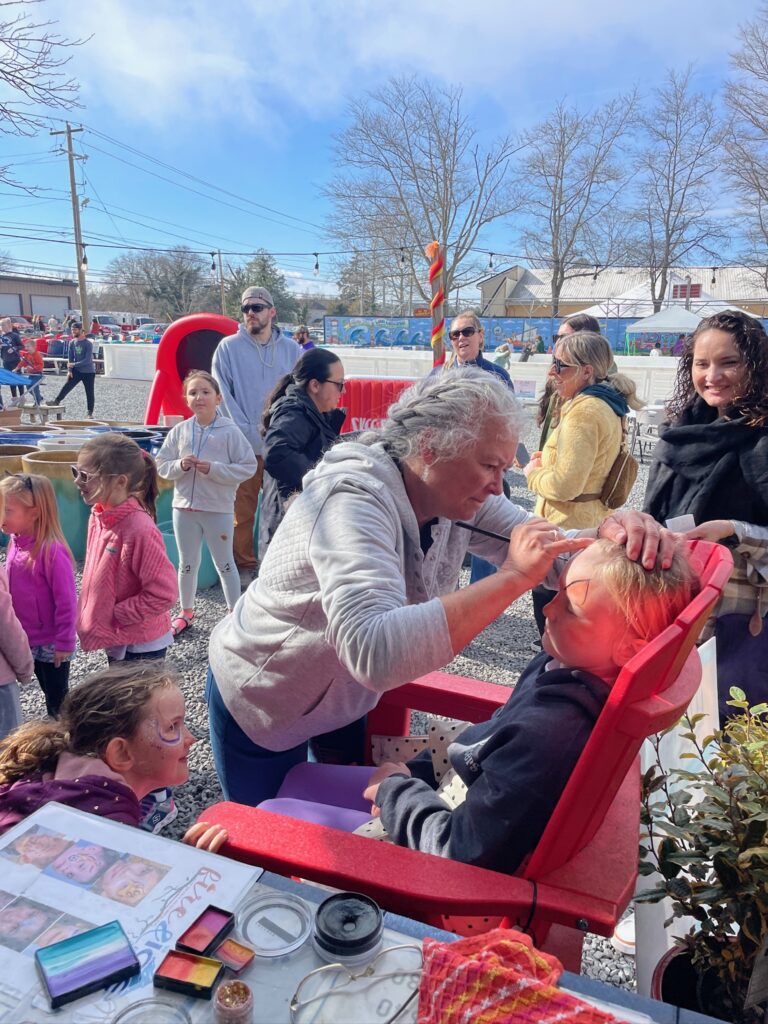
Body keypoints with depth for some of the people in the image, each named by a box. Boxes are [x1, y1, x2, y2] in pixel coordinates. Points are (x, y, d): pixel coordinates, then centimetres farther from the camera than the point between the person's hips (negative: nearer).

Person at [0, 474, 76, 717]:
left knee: (58, 700, 10)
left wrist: (64, 643, -17)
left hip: (51, 643, -7)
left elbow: (66, 601, -22)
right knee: (49, 694, 23)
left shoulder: (52, 551, -26)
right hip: (28, 639, 7)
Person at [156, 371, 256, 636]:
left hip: (219, 509, -3)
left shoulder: (230, 431, -10)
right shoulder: (179, 431, 0)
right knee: (187, 564, 17)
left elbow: (248, 467, -11)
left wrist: (214, 469, -20)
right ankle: (186, 612, 34)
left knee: (224, 564, 11)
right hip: (184, 507, 3)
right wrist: (180, 465, -15)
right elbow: (162, 466, 6)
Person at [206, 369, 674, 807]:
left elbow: (549, 554, -10)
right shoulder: (353, 500, -37)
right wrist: (511, 578, -48)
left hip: (342, 700, 6)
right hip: (261, 708, -6)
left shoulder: (457, 495, -14)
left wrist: (612, 530, -32)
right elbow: (375, 653, -51)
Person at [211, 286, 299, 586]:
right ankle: (245, 565, 20)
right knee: (243, 510, 4)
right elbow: (224, 397, -3)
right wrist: (250, 435, -11)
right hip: (243, 446, -1)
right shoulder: (228, 348, 1)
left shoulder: (291, 349, 7)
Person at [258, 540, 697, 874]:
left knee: (275, 814, 3)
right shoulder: (565, 663, -12)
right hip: (456, 792, 9)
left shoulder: (553, 735, -40)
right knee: (301, 779, 19)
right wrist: (415, 773, -1)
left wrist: (396, 790, -14)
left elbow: (463, 851, -30)